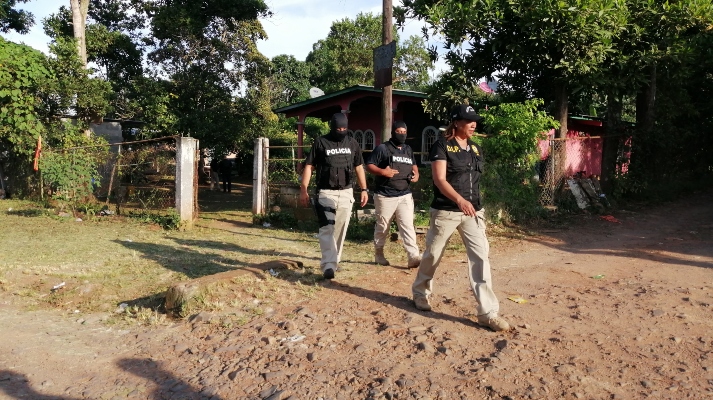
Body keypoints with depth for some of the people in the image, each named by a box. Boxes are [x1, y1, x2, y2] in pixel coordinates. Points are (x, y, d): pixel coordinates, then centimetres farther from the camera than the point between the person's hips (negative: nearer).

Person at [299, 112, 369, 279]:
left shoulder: (352, 144, 9)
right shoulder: (321, 142, -1)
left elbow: (359, 167, 15)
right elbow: (309, 166, 0)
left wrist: (364, 189, 9)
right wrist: (303, 190, -6)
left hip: (346, 193, 3)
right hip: (326, 192, -3)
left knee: (340, 230, 8)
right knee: (327, 229, -12)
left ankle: (334, 261, 21)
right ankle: (328, 265, -15)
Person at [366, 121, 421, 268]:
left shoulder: (408, 149, 16)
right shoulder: (382, 148, -3)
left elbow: (413, 165, 28)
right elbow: (369, 166, -5)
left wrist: (416, 174, 6)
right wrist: (382, 171, -23)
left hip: (405, 195, 4)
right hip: (385, 195, -4)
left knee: (408, 226, -5)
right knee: (382, 226, 8)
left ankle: (414, 256, -11)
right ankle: (378, 254, 24)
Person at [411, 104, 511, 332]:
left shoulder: (475, 149, 12)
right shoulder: (442, 145, -8)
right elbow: (439, 179, -19)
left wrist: (477, 206, 17)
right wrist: (459, 199, -34)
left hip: (473, 211, 5)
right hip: (446, 211, -5)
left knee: (480, 257, -5)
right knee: (433, 254, 10)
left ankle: (487, 312, -3)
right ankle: (420, 292, 36)